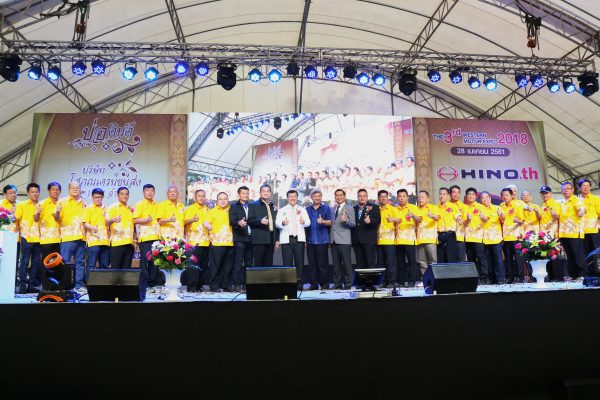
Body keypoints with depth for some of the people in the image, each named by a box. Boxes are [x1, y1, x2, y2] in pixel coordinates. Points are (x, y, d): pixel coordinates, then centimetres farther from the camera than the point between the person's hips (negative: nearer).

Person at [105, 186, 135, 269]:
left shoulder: (131, 209, 18)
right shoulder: (112, 207, 2)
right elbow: (106, 223, -7)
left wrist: (135, 239, 11)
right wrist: (113, 220, -28)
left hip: (129, 243, 5)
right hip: (117, 243, -5)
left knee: (126, 268, 5)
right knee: (115, 268, -5)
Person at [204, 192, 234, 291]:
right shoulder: (212, 211, 5)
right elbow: (206, 222, -8)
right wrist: (208, 226, -29)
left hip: (229, 243, 4)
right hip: (217, 243, -4)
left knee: (228, 267, 7)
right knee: (215, 266, -3)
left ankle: (225, 286, 16)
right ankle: (214, 286, 6)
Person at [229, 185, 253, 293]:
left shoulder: (251, 206, 17)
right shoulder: (234, 206, 5)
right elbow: (232, 221, -8)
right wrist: (238, 223, -27)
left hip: (250, 238, 5)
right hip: (239, 238, -5)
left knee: (248, 263, 8)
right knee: (238, 263, -6)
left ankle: (247, 284, 14)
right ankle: (237, 285, -2)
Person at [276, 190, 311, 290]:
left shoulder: (302, 210, 17)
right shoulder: (282, 210, 13)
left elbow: (308, 223, 4)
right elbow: (277, 223, -1)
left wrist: (304, 222, -19)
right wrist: (282, 223, -24)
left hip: (299, 238, 1)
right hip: (286, 239, -1)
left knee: (299, 261, 0)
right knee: (287, 262, -5)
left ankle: (299, 283, 6)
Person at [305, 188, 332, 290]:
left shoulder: (326, 208, 4)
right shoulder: (307, 209, 14)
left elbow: (330, 222, -3)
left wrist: (322, 221, -25)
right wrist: (304, 239, 8)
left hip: (322, 240, -3)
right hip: (310, 240, 4)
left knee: (323, 263, -3)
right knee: (311, 263, 5)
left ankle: (324, 284, 5)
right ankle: (313, 284, 12)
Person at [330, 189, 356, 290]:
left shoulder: (349, 208, 3)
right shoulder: (333, 209, 19)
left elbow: (353, 224, -4)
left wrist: (346, 220, -24)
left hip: (344, 240, -5)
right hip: (334, 240, 5)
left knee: (346, 263, -5)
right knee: (336, 263, 6)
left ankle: (348, 284, 1)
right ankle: (337, 283, 13)